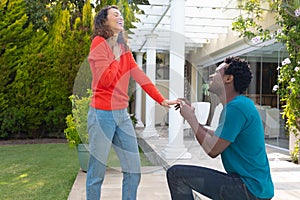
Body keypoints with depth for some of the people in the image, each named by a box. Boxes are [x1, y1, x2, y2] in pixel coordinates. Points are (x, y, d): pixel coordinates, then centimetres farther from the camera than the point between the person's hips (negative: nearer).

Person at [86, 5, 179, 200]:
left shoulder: (124, 48, 16)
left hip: (122, 115, 7)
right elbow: (105, 80, -16)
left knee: (134, 170, 7)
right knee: (97, 174, 3)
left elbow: (140, 76, 10)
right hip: (103, 114, -7)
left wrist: (161, 100, 5)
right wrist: (117, 57, -4)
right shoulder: (99, 42, -6)